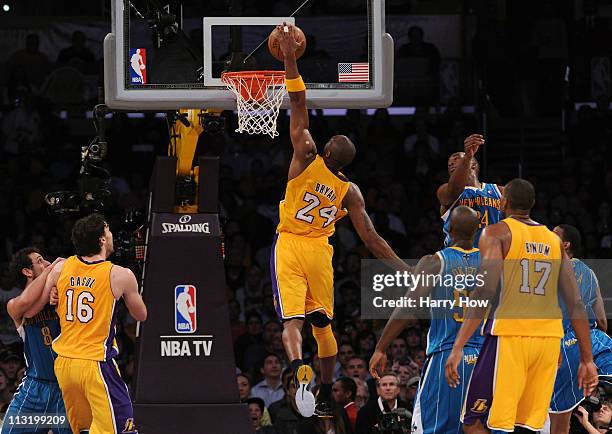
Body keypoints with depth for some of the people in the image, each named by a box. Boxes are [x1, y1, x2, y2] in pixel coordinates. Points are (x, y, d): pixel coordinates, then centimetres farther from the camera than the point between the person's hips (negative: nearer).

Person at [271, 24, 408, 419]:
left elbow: (299, 109, -10)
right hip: (320, 252, 2)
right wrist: (403, 268, 4)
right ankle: (326, 395, 17)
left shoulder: (307, 159, -8)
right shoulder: (350, 191, -3)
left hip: (290, 248, -2)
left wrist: (290, 60, -10)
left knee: (293, 320, -11)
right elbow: (371, 238, -4)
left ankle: (301, 370, -39)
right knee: (323, 323, 15)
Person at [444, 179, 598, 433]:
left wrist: (458, 347, -15)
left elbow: (485, 291, -12)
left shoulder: (497, 233, 2)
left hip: (510, 335, -5)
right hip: (549, 336, 5)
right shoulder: (554, 241, 18)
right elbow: (576, 304, 12)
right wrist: (587, 360, 14)